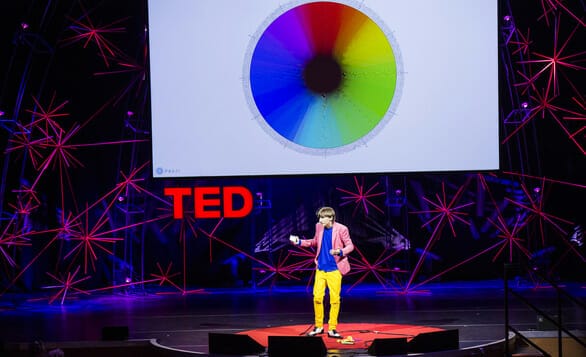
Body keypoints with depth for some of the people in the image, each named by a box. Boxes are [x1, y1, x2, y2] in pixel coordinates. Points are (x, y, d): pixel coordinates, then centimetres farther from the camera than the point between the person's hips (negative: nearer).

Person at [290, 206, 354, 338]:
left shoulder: (341, 229, -12)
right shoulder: (319, 227, 2)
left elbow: (350, 245, -5)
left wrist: (340, 252, -24)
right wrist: (299, 242, 6)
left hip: (334, 269, -4)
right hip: (321, 268, 4)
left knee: (334, 299, -1)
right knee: (317, 297, 2)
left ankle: (332, 329, 8)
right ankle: (318, 327, 16)